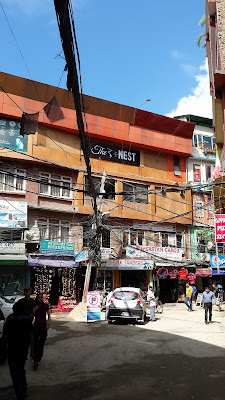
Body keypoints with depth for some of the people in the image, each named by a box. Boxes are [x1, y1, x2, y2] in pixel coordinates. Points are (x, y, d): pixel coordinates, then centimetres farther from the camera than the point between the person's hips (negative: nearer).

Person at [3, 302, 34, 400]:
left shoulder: (9, 323, -19)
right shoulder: (27, 322, -10)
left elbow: (6, 337, -11)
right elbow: (31, 337, -3)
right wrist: (32, 351, 7)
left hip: (12, 352, -4)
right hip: (24, 351, 4)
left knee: (15, 374, 8)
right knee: (21, 371, 26)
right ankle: (24, 391, 35)